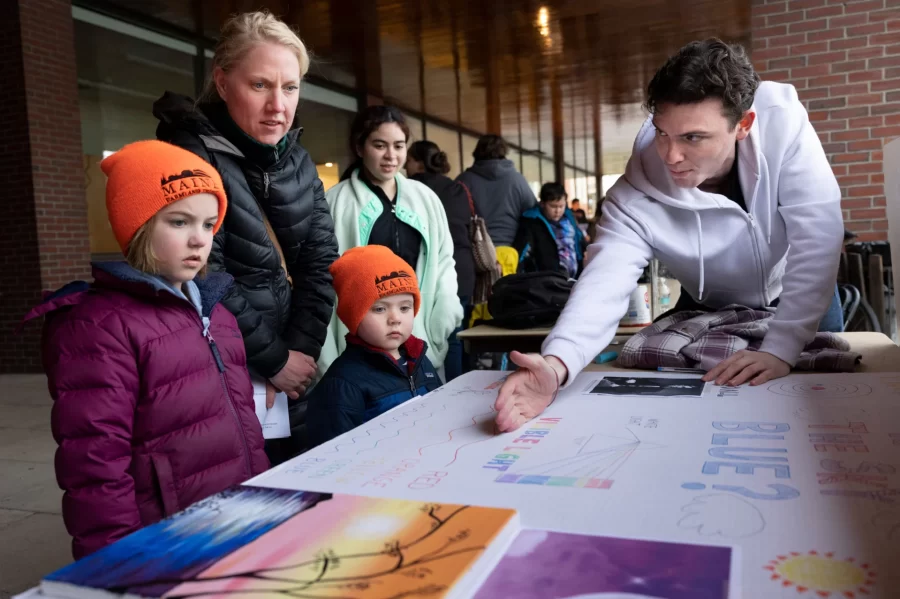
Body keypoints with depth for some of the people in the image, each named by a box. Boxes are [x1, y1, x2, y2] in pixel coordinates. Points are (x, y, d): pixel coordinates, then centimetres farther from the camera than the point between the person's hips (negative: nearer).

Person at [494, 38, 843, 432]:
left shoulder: (783, 124, -32)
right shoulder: (637, 193, -32)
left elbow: (817, 241, -34)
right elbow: (604, 283, -42)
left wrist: (780, 348, -43)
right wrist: (557, 363, -62)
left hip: (803, 303, 0)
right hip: (709, 313, 0)